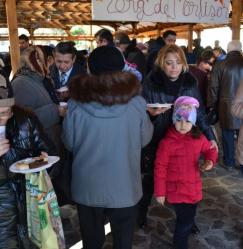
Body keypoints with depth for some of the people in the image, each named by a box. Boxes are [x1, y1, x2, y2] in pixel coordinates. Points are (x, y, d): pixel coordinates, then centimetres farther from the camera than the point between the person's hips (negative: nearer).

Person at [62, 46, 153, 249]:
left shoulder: (77, 104, -15)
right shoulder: (136, 103, -16)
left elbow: (69, 143, -1)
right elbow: (145, 139, 0)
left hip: (87, 187, 1)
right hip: (124, 187, 0)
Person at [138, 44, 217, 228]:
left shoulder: (190, 83, -2)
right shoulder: (151, 83, -11)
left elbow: (200, 113, 4)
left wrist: (210, 136, -1)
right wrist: (150, 113, -29)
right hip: (156, 142, -2)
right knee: (150, 180, 14)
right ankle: (141, 213, 38)